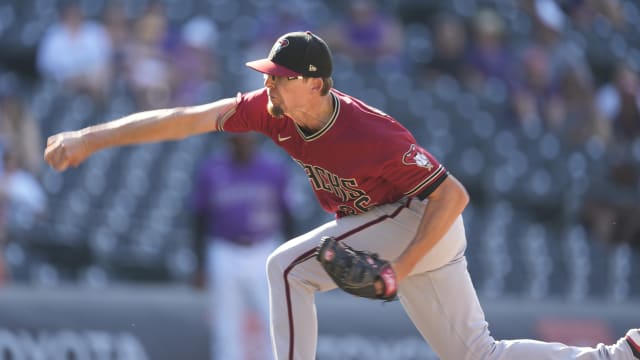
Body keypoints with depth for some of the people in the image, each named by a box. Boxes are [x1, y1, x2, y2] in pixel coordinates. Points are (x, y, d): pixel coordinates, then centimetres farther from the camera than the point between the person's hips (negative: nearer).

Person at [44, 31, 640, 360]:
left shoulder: (373, 136, -31)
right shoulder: (274, 109, -12)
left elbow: (454, 195, -25)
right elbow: (186, 119, -17)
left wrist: (400, 268, -28)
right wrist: (90, 138, -25)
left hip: (417, 221, -8)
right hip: (395, 228, 8)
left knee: (288, 266, -18)